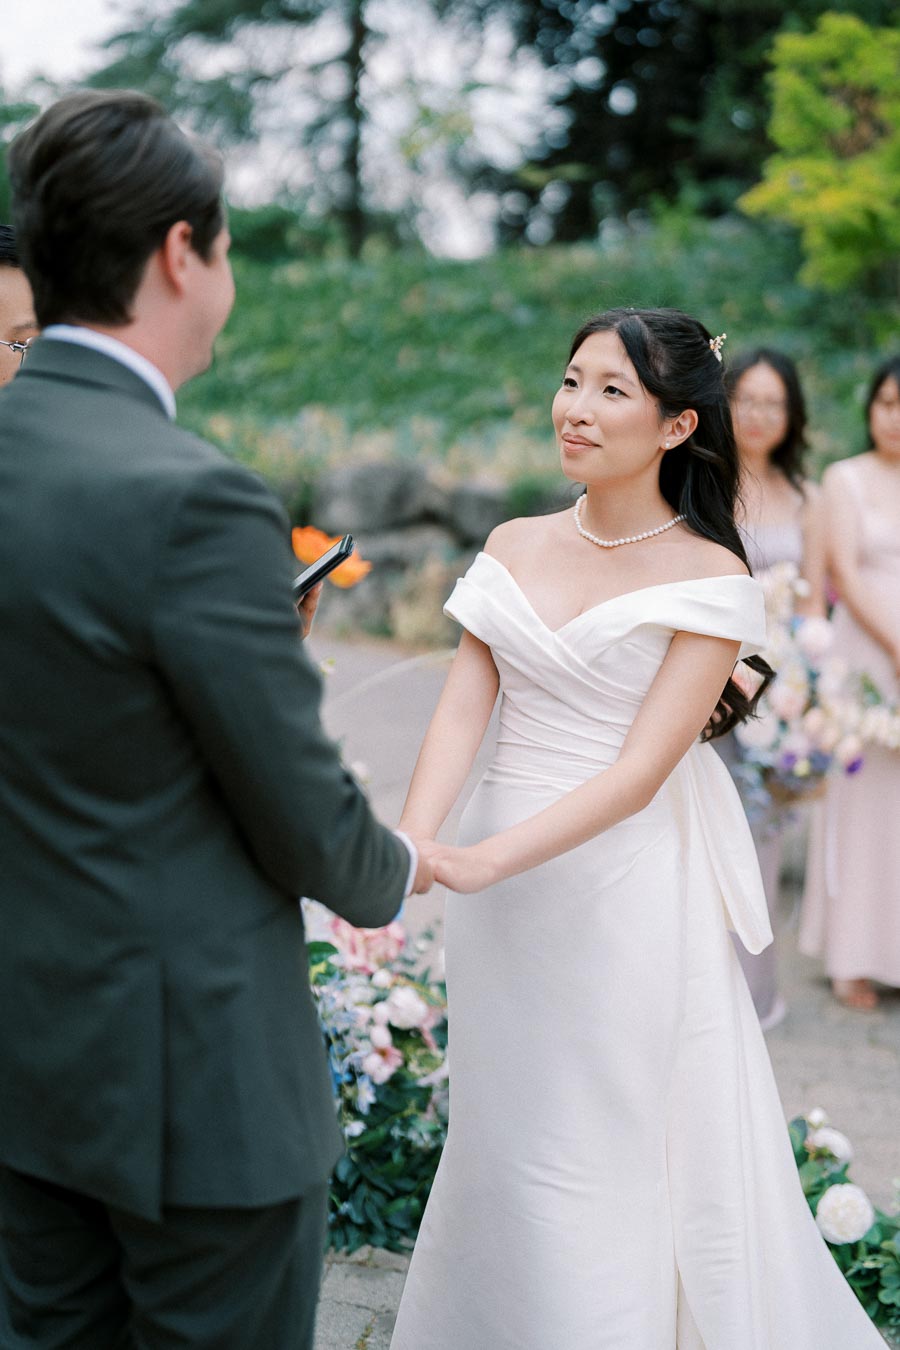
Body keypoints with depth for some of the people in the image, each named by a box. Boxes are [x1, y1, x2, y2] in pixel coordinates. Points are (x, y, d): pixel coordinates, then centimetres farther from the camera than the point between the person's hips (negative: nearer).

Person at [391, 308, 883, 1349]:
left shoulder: (712, 579, -9)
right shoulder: (514, 548, 6)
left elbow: (642, 771, -16)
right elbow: (461, 711, -3)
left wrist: (488, 860, -27)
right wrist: (409, 845, -21)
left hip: (623, 889, -5)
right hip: (500, 896, 5)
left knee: (600, 1162, 3)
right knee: (498, 1139, 17)